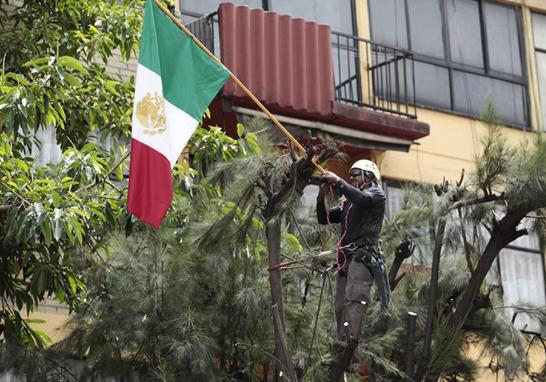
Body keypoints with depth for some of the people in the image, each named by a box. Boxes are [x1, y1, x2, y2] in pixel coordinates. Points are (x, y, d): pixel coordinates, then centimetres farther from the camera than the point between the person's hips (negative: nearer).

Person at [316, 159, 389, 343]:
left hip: (364, 256, -8)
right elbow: (324, 219, 24)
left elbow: (362, 200, -19)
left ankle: (350, 341, -34)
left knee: (353, 300, -23)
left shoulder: (376, 193, 5)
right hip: (346, 258, 8)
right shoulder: (347, 203, 25)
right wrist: (321, 197, 7)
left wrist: (338, 181, -14)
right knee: (341, 306, 4)